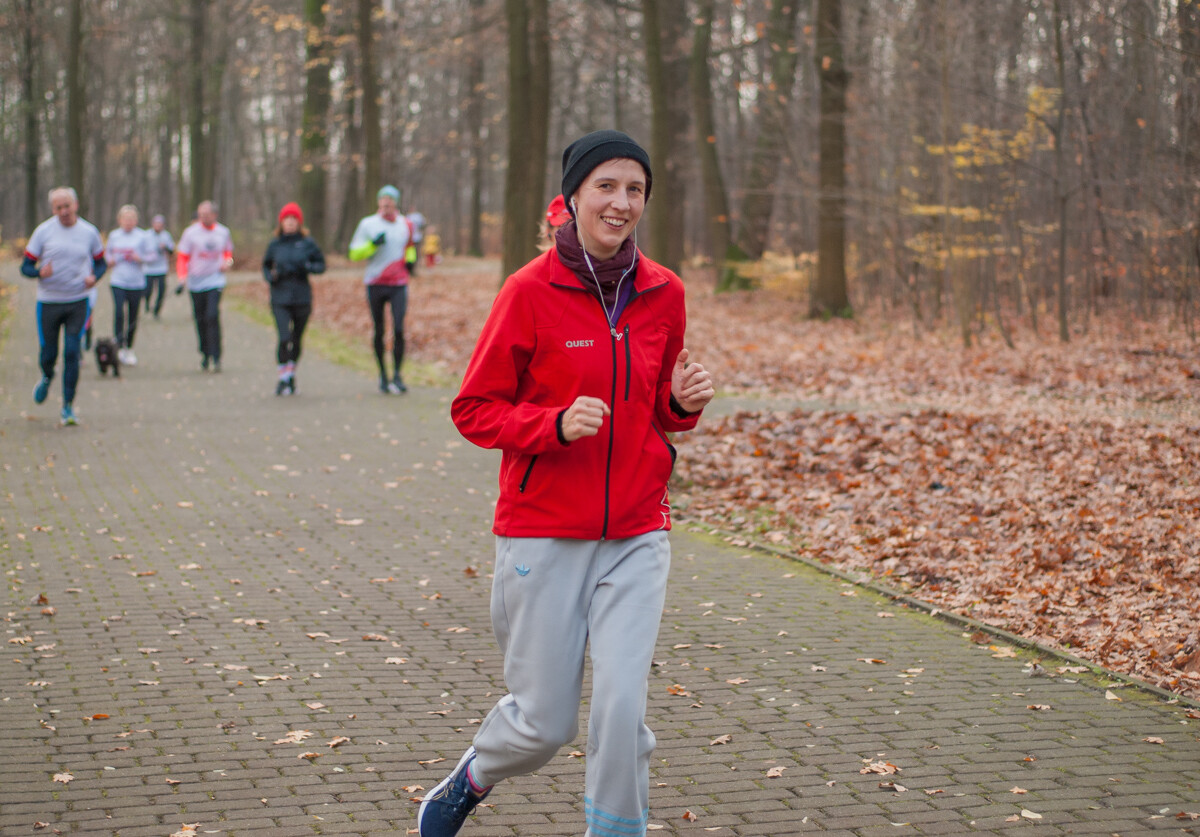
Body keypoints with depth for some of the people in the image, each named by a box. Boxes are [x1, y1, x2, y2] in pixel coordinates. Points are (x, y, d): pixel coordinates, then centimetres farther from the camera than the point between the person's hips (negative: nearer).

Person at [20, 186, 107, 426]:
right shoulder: (43, 231, -3)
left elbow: (101, 263, 13)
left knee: (72, 353, -8)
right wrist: (40, 272, -24)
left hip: (78, 302, 0)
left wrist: (94, 276, -9)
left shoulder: (89, 233, 1)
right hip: (48, 302, 0)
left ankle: (68, 407, 1)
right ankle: (47, 377, 41)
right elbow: (25, 267, -1)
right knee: (48, 354, 5)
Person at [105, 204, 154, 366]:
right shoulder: (114, 235, 7)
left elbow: (151, 254, 2)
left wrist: (141, 258, -17)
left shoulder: (143, 236, -1)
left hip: (136, 282, 0)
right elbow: (108, 251, 21)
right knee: (119, 312, -16)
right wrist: (109, 260, 0)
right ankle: (119, 347, -11)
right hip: (117, 281, 0)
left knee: (133, 316, 6)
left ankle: (129, 348, 23)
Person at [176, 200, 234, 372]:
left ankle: (216, 357, -16)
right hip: (196, 282, 1)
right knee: (201, 320, 7)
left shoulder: (223, 232, 5)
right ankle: (205, 355, 21)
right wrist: (182, 277, -14)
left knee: (213, 316, -16)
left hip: (215, 281, -1)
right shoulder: (191, 232, -2)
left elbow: (228, 252, 21)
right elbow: (182, 257, 0)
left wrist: (227, 262, -2)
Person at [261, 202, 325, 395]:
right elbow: (266, 266, 17)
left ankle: (291, 374, 29)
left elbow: (321, 264, 6)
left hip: (302, 298, 0)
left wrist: (308, 267, -14)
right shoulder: (274, 245, 4)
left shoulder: (307, 243, 0)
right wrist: (271, 277, -4)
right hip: (280, 299, 0)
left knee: (297, 339, 10)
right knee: (284, 338, -14)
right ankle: (283, 379, -4)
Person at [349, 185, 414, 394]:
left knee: (398, 329, -12)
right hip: (375, 284, 0)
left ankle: (397, 375, -8)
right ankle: (383, 375, 16)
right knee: (379, 332, 5)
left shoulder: (405, 225, 8)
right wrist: (373, 244, -17)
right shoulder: (367, 224, 1)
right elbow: (354, 253, -2)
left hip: (398, 284, 0)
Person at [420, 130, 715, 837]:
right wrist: (556, 424, -21)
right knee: (545, 723, 6)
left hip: (637, 534, 3)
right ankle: (473, 778, 39)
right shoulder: (530, 291, -10)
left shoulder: (663, 293, 3)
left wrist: (684, 402, -5)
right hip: (543, 533, -3)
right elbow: (474, 410, -5)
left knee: (622, 706, -9)